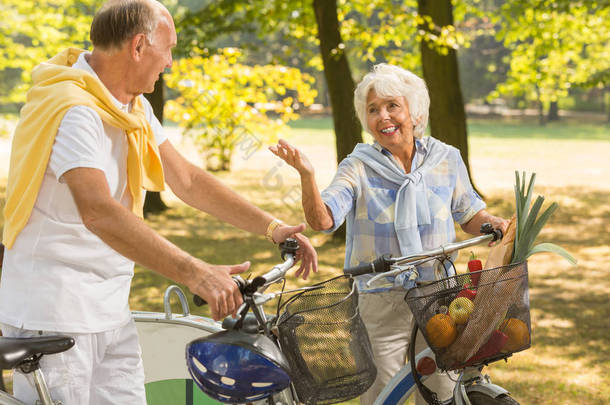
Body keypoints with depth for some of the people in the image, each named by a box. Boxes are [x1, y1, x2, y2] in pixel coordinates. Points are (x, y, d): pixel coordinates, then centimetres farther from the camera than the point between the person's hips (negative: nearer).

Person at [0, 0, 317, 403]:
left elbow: (187, 178, 14)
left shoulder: (134, 108, 10)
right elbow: (99, 213, -34)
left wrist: (272, 226, 6)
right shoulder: (73, 109, -22)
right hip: (54, 314, -9)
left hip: (110, 312, 9)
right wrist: (195, 273, -39)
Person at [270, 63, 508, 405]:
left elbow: (470, 215, 15)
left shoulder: (446, 160, 4)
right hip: (380, 299, -2)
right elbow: (322, 220, -17)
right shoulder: (358, 168, -4)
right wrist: (307, 176, -33)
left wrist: (495, 224, -6)